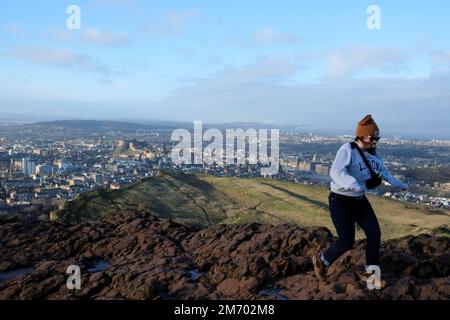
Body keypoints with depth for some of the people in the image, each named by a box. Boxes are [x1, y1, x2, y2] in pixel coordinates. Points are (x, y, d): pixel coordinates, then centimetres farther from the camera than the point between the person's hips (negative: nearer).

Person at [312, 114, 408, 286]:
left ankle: (370, 273, 16)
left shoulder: (372, 153, 4)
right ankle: (321, 260, 19)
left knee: (374, 233, 1)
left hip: (360, 200, 8)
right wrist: (356, 185, -47)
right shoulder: (347, 149, -20)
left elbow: (383, 171, 23)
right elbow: (336, 172, -34)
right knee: (347, 241, -7)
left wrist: (399, 184, 32)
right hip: (340, 201, -7)